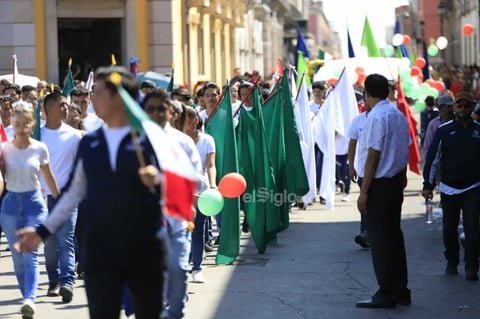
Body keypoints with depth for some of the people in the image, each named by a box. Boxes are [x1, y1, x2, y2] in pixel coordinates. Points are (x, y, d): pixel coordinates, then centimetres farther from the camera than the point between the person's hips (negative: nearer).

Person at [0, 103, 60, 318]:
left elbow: (48, 177, 13)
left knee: (30, 255, -13)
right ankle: (28, 298, 17)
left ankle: (29, 300, -24)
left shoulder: (40, 149, 0)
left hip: (34, 203, -2)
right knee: (18, 257, 6)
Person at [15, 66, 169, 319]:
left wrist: (157, 179, -26)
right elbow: (74, 192, 13)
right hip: (100, 248, 3)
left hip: (145, 247, -2)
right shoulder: (88, 143, 7)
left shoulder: (151, 139, -4)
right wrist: (43, 230, 11)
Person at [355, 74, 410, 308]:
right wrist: (402, 179, 18)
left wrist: (364, 192, -16)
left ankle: (386, 294, 1)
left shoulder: (376, 117, -16)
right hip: (395, 183, 9)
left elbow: (373, 156, -18)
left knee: (380, 239, -2)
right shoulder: (399, 115, 10)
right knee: (394, 236, 14)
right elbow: (404, 152, 12)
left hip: (378, 184, -8)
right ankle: (400, 291, 18)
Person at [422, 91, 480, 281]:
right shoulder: (444, 131, 0)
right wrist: (428, 185, 2)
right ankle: (451, 262, 27)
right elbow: (432, 158, 3)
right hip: (448, 189, 1)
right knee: (449, 229, 10)